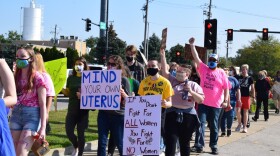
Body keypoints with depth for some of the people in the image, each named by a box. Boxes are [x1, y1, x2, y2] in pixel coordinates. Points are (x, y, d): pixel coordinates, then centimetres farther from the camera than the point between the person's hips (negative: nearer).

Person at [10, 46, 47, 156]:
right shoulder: (16, 77, 10)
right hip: (16, 114, 6)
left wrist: (43, 127, -12)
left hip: (32, 116, -6)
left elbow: (43, 104, -8)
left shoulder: (37, 78, -6)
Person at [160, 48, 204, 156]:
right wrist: (162, 56, -8)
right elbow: (164, 71, -2)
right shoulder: (172, 81, 10)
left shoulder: (193, 85, 7)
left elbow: (201, 100, 0)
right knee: (170, 142, -5)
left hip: (188, 116, 0)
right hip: (172, 115, 0)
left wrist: (191, 92, -13)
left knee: (185, 143, 10)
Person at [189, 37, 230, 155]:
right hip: (203, 103, 1)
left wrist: (225, 101, -10)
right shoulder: (203, 69, 4)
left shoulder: (221, 73, 1)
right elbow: (196, 58, -6)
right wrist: (192, 45, -15)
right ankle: (199, 145, 0)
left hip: (216, 104, -1)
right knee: (201, 123, -2)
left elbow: (226, 88, -1)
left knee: (214, 126, 8)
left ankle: (214, 146, 18)